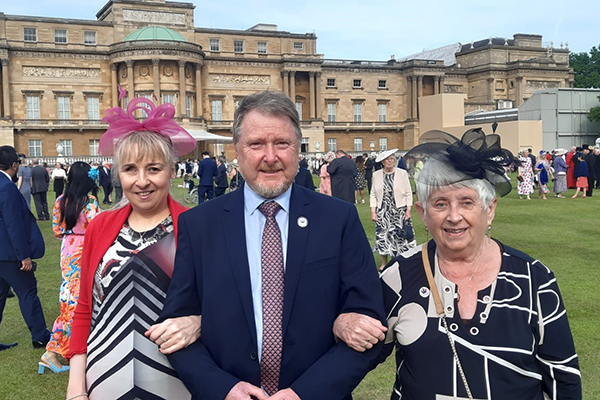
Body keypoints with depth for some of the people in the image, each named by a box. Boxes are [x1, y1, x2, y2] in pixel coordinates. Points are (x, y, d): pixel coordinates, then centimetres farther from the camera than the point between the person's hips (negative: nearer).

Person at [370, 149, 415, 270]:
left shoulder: (402, 173, -1)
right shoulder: (376, 175, 5)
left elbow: (408, 193, -1)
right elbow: (373, 195, 5)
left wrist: (408, 210, -7)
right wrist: (373, 211, -1)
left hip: (399, 212, -2)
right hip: (382, 213, 2)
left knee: (399, 236, 0)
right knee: (382, 236, 5)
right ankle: (383, 264, 20)